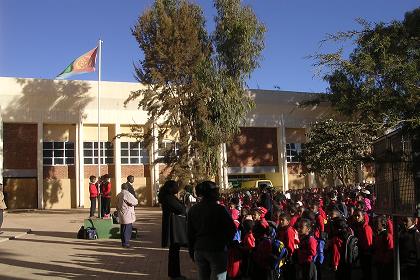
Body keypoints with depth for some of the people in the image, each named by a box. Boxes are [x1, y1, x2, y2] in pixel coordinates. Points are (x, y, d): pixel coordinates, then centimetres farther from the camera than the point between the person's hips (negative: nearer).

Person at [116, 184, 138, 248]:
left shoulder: (119, 195, 8)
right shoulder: (127, 194, -17)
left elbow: (117, 205, 16)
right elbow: (135, 202, -13)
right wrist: (136, 200, 8)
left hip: (121, 215, 8)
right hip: (127, 215, -8)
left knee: (123, 229, 14)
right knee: (127, 229, -2)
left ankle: (123, 242, 22)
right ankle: (125, 243, 0)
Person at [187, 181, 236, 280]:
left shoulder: (193, 210, 2)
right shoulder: (219, 209, -14)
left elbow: (190, 233, 7)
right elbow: (232, 228, -12)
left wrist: (192, 252, 15)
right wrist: (225, 242, 6)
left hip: (199, 250, 5)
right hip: (217, 249, -5)